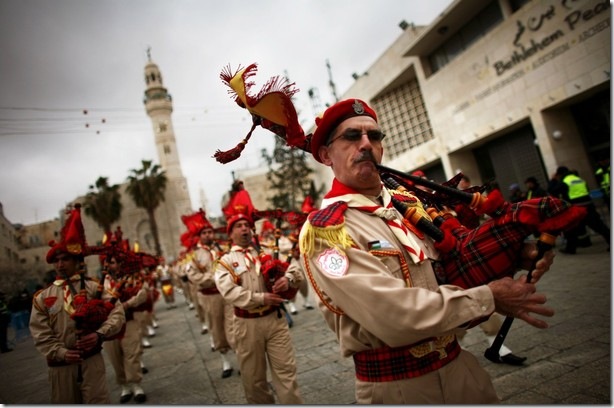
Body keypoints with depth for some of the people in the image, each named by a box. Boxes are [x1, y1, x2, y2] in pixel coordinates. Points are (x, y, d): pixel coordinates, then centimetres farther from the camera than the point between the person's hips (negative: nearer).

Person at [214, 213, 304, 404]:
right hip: (247, 324, -1)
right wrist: (261, 298, -24)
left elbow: (294, 270, 4)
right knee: (253, 374, 14)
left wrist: (288, 278, -20)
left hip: (275, 318, 2)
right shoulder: (225, 261, 0)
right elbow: (230, 291, -15)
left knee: (286, 368, 5)